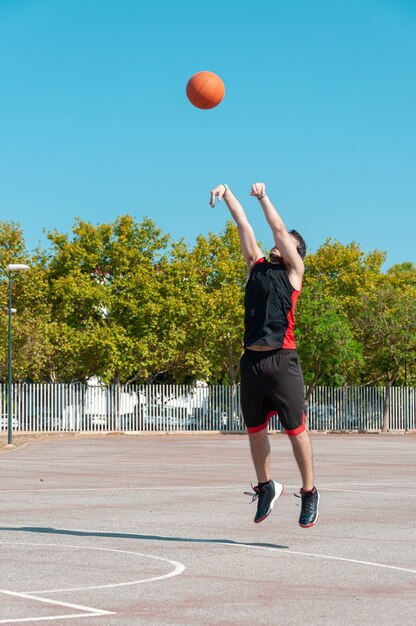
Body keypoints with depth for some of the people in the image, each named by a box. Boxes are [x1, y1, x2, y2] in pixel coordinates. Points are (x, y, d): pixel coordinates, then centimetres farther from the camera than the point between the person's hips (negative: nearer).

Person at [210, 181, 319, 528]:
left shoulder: (293, 271, 5)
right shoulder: (257, 266, 16)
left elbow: (279, 229, -2)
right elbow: (244, 226, 13)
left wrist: (263, 197, 1)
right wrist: (227, 193, 7)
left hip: (282, 360, -5)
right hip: (251, 360, 5)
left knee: (296, 430, -1)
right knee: (255, 430, 12)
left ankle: (309, 493, 9)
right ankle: (266, 486, 28)